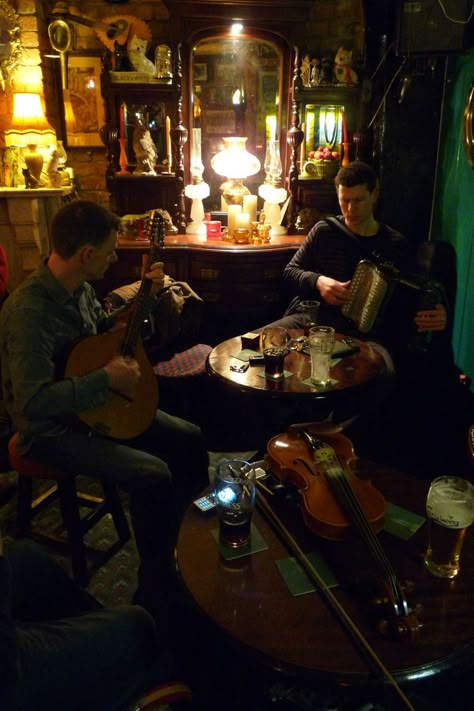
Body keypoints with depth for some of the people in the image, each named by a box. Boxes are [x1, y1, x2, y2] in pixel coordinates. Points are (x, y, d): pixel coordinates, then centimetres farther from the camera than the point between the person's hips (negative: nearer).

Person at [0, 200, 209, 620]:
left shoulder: (79, 287, -1)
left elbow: (103, 329, 18)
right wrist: (106, 379, -29)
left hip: (96, 406, 9)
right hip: (52, 430, -9)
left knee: (189, 439, 7)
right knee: (154, 475, -25)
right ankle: (157, 594, -1)